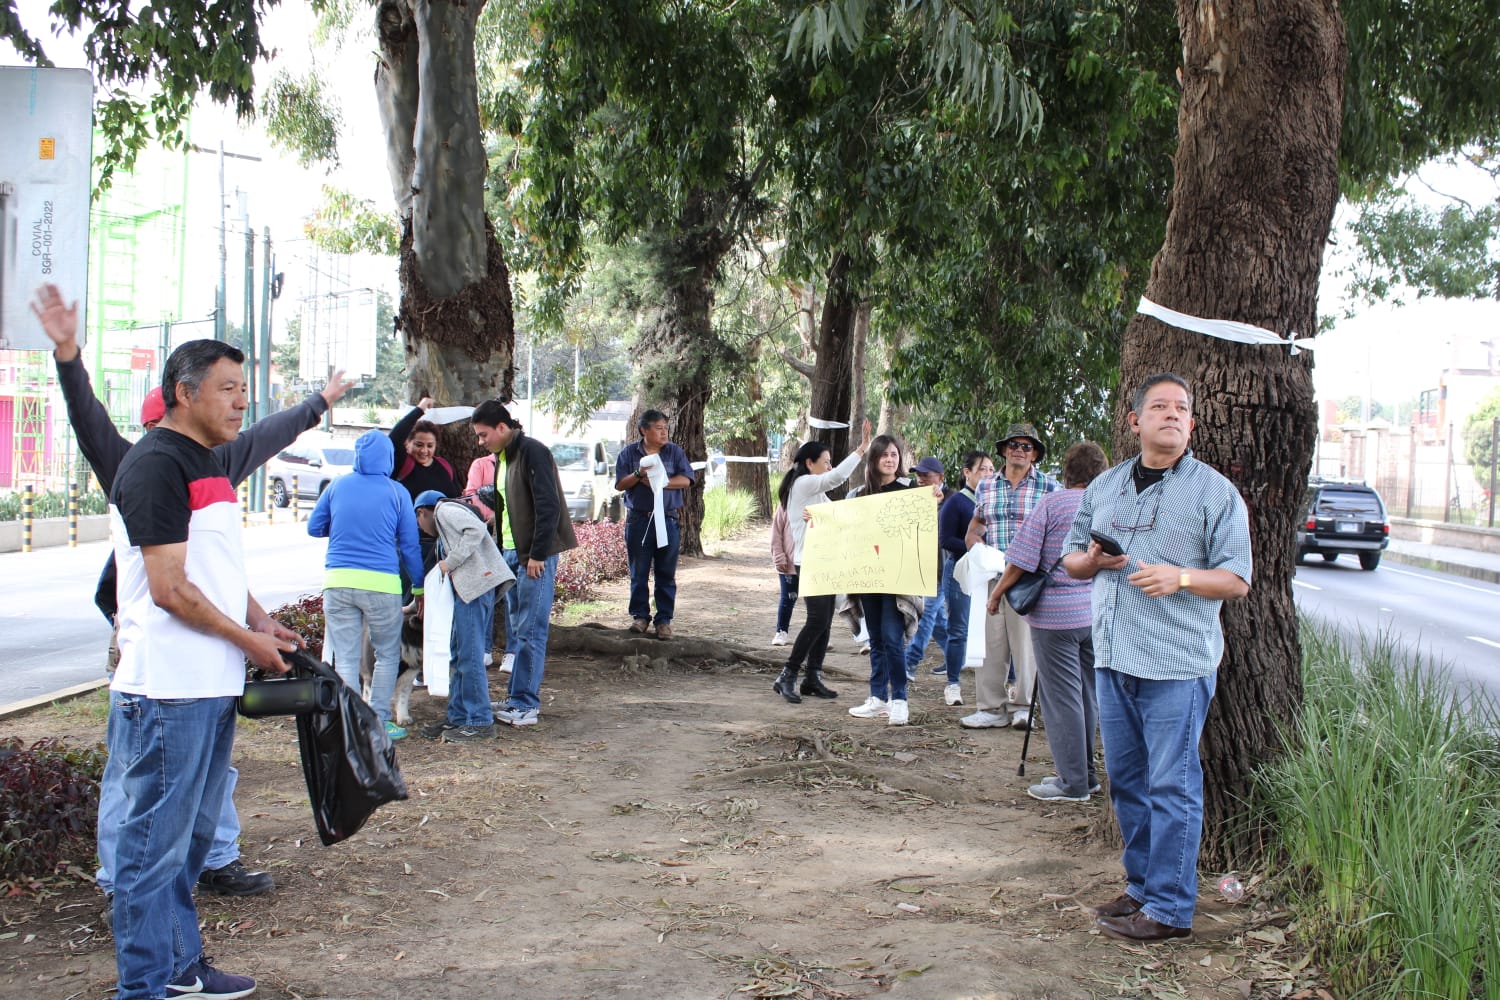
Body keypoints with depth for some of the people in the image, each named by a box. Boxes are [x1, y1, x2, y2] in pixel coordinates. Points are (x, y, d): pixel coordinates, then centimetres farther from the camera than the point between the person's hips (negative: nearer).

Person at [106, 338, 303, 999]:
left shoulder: (208, 462, 16)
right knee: (157, 841, -2)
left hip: (214, 685, 10)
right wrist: (248, 641, -10)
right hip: (168, 692, -10)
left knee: (192, 835, 18)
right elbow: (171, 590, -19)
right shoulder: (155, 466, -15)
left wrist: (261, 621, 8)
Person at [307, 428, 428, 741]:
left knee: (345, 659, 6)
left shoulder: (337, 486, 7)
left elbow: (314, 528, 16)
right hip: (381, 583, -2)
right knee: (387, 655, 13)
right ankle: (379, 720, 11)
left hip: (338, 582, 2)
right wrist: (419, 587, 13)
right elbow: (409, 545, 5)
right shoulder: (396, 492, 2)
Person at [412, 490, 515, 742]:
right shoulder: (443, 530, 31)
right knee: (458, 657, 14)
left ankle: (481, 722, -4)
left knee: (469, 656, -8)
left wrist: (450, 563, -13)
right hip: (466, 589, 11)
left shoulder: (445, 509, 2)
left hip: (475, 584, -11)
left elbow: (476, 530, -16)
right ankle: (457, 718, 19)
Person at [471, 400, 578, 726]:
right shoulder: (501, 457, 15)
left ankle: (524, 705, -3)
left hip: (535, 555, -9)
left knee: (529, 630, -6)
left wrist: (537, 555, -19)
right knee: (517, 628, 12)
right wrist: (488, 496, 3)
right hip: (511, 552, 9)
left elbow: (548, 506, -18)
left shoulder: (532, 452, -14)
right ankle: (522, 696, 19)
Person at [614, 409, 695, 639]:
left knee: (666, 574, 2)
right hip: (638, 519, 0)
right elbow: (620, 484, 1)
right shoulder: (629, 453, 6)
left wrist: (660, 482, -14)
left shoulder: (675, 452, 7)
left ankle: (664, 620, 7)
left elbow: (685, 480, -3)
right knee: (638, 573, 4)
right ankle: (640, 616, 14)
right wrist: (639, 474, -16)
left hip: (668, 519, 0)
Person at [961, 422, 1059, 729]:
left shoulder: (1050, 487, 2)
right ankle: (992, 707, 9)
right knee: (989, 642, 2)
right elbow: (973, 531, 22)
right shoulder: (986, 487, 13)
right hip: (991, 576, 3)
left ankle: (1023, 706, 12)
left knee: (1025, 641, 1)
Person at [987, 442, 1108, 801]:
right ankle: (1085, 774, 22)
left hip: (1056, 612, -6)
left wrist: (998, 593, 3)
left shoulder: (1052, 503, -10)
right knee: (1088, 696, 15)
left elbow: (1022, 559, -11)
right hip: (1097, 613, 6)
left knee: (1061, 697, 0)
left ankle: (1073, 782, 1)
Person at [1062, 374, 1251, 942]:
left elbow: (1237, 580, -4)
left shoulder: (1214, 492, 0)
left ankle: (1170, 909, 2)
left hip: (1177, 664, -6)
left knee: (1171, 786, -4)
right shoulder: (1104, 488, 15)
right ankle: (1142, 888, 25)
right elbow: (1071, 560, 21)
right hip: (1114, 658, 6)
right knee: (1126, 781, 13)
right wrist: (1092, 559, -2)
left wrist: (1180, 577, -21)